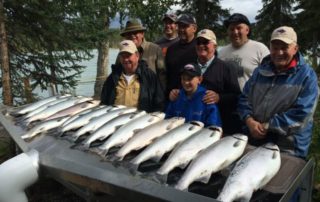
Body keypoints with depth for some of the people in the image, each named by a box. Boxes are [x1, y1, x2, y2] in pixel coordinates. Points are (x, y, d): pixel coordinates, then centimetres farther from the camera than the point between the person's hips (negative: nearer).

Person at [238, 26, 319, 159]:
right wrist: (249, 120, -14)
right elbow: (244, 98, 6)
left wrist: (267, 126, -19)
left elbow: (301, 114, -17)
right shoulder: (260, 71, 7)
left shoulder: (307, 76, -9)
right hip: (254, 142, 5)